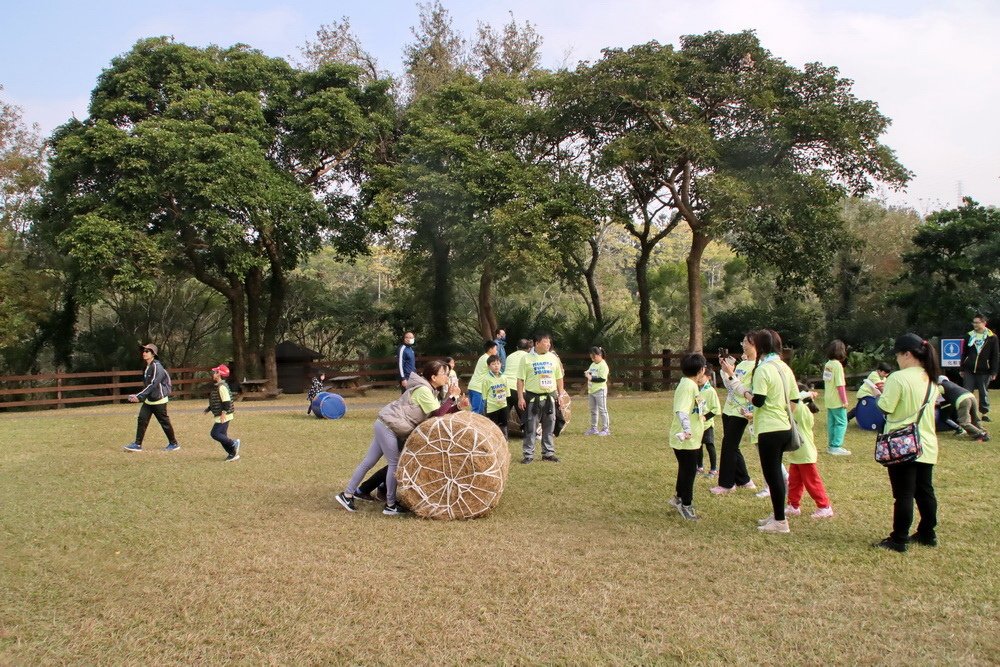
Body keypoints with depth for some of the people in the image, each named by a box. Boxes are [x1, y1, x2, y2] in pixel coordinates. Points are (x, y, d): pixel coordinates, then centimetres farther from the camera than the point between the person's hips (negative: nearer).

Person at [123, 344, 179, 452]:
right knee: (142, 419, -1)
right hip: (148, 400, 8)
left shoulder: (157, 367, -18)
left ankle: (174, 444, 16)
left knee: (164, 422, 2)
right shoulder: (147, 367, 10)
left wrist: (139, 396, -28)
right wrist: (139, 396, 12)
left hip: (158, 400, -8)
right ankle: (137, 444, 2)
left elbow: (152, 385, -25)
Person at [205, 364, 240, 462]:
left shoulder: (222, 387, -17)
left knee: (215, 434, -12)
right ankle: (233, 454, 14)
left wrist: (224, 413, -27)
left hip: (224, 416, -10)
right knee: (222, 435, 11)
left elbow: (226, 400, -23)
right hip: (220, 416, 10)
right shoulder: (216, 386, 15)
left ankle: (234, 443, -7)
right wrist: (209, 408, 20)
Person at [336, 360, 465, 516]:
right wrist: (452, 397, -14)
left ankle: (347, 495, 18)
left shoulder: (429, 391, 13)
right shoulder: (423, 390, -18)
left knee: (369, 462, 12)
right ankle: (390, 505, 4)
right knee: (395, 463, -5)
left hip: (387, 426, 10)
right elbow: (438, 415, -21)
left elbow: (439, 412, 10)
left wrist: (458, 406, -1)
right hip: (388, 426, -10)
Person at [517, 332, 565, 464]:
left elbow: (559, 378, 14)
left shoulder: (553, 358, 7)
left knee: (549, 427, 9)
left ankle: (548, 453, 20)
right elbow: (520, 380, -4)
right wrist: (520, 398, -9)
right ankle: (528, 455, 8)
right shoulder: (527, 359, -4)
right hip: (533, 398, -3)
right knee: (530, 428, 0)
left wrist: (560, 394, 8)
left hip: (550, 397, 4)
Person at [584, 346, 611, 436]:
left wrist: (591, 378, -21)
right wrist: (587, 373, 0)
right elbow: (590, 374, 22)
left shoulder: (603, 365, -13)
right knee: (593, 410, 13)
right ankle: (593, 429, 21)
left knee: (602, 410, -4)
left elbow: (603, 379, -21)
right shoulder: (593, 364, 14)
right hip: (591, 391, 9)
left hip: (600, 391, -9)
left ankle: (606, 429, 2)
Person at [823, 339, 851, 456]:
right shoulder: (838, 365, -17)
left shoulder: (827, 365, 7)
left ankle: (831, 445, 18)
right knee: (841, 423, -3)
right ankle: (836, 447, -5)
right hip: (837, 401, -8)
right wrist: (845, 401, -14)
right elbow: (840, 385, -19)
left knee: (831, 423, 13)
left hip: (829, 400, 8)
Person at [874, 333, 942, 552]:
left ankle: (898, 540, 4)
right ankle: (927, 534, 28)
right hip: (926, 446, 7)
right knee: (925, 491, 16)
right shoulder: (930, 379, 8)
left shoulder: (899, 378, -17)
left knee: (903, 495, -2)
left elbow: (885, 408, -19)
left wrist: (881, 394, 1)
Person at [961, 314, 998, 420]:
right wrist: (962, 369, 8)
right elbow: (964, 353, 10)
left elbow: (996, 356, -2)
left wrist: (993, 372, -6)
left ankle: (984, 413, 18)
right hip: (969, 371, 3)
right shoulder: (969, 336, 6)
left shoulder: (992, 337, -4)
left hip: (984, 371, -2)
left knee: (984, 393, 7)